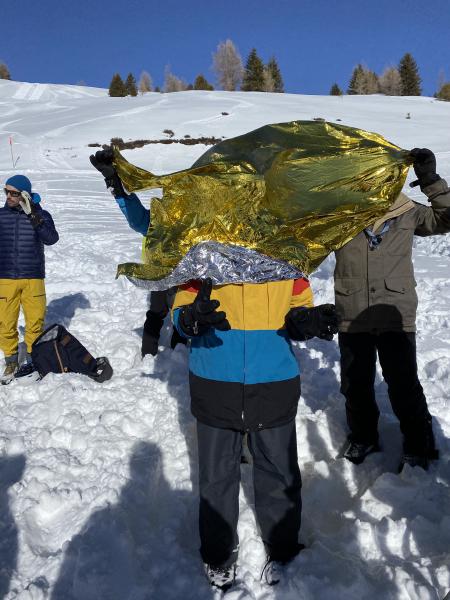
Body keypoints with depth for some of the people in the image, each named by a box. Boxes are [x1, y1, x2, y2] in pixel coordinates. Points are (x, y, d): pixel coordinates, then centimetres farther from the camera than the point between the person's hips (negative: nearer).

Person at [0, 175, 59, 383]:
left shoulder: (40, 215, 1)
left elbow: (51, 239, -15)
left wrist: (34, 218, -24)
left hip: (33, 278, -1)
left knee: (35, 321, 5)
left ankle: (33, 359, 22)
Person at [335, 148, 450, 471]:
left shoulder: (407, 213, 0)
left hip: (396, 316, -1)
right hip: (352, 318, 1)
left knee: (403, 385, 5)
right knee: (355, 383, 15)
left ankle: (419, 447, 28)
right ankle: (363, 437, 39)